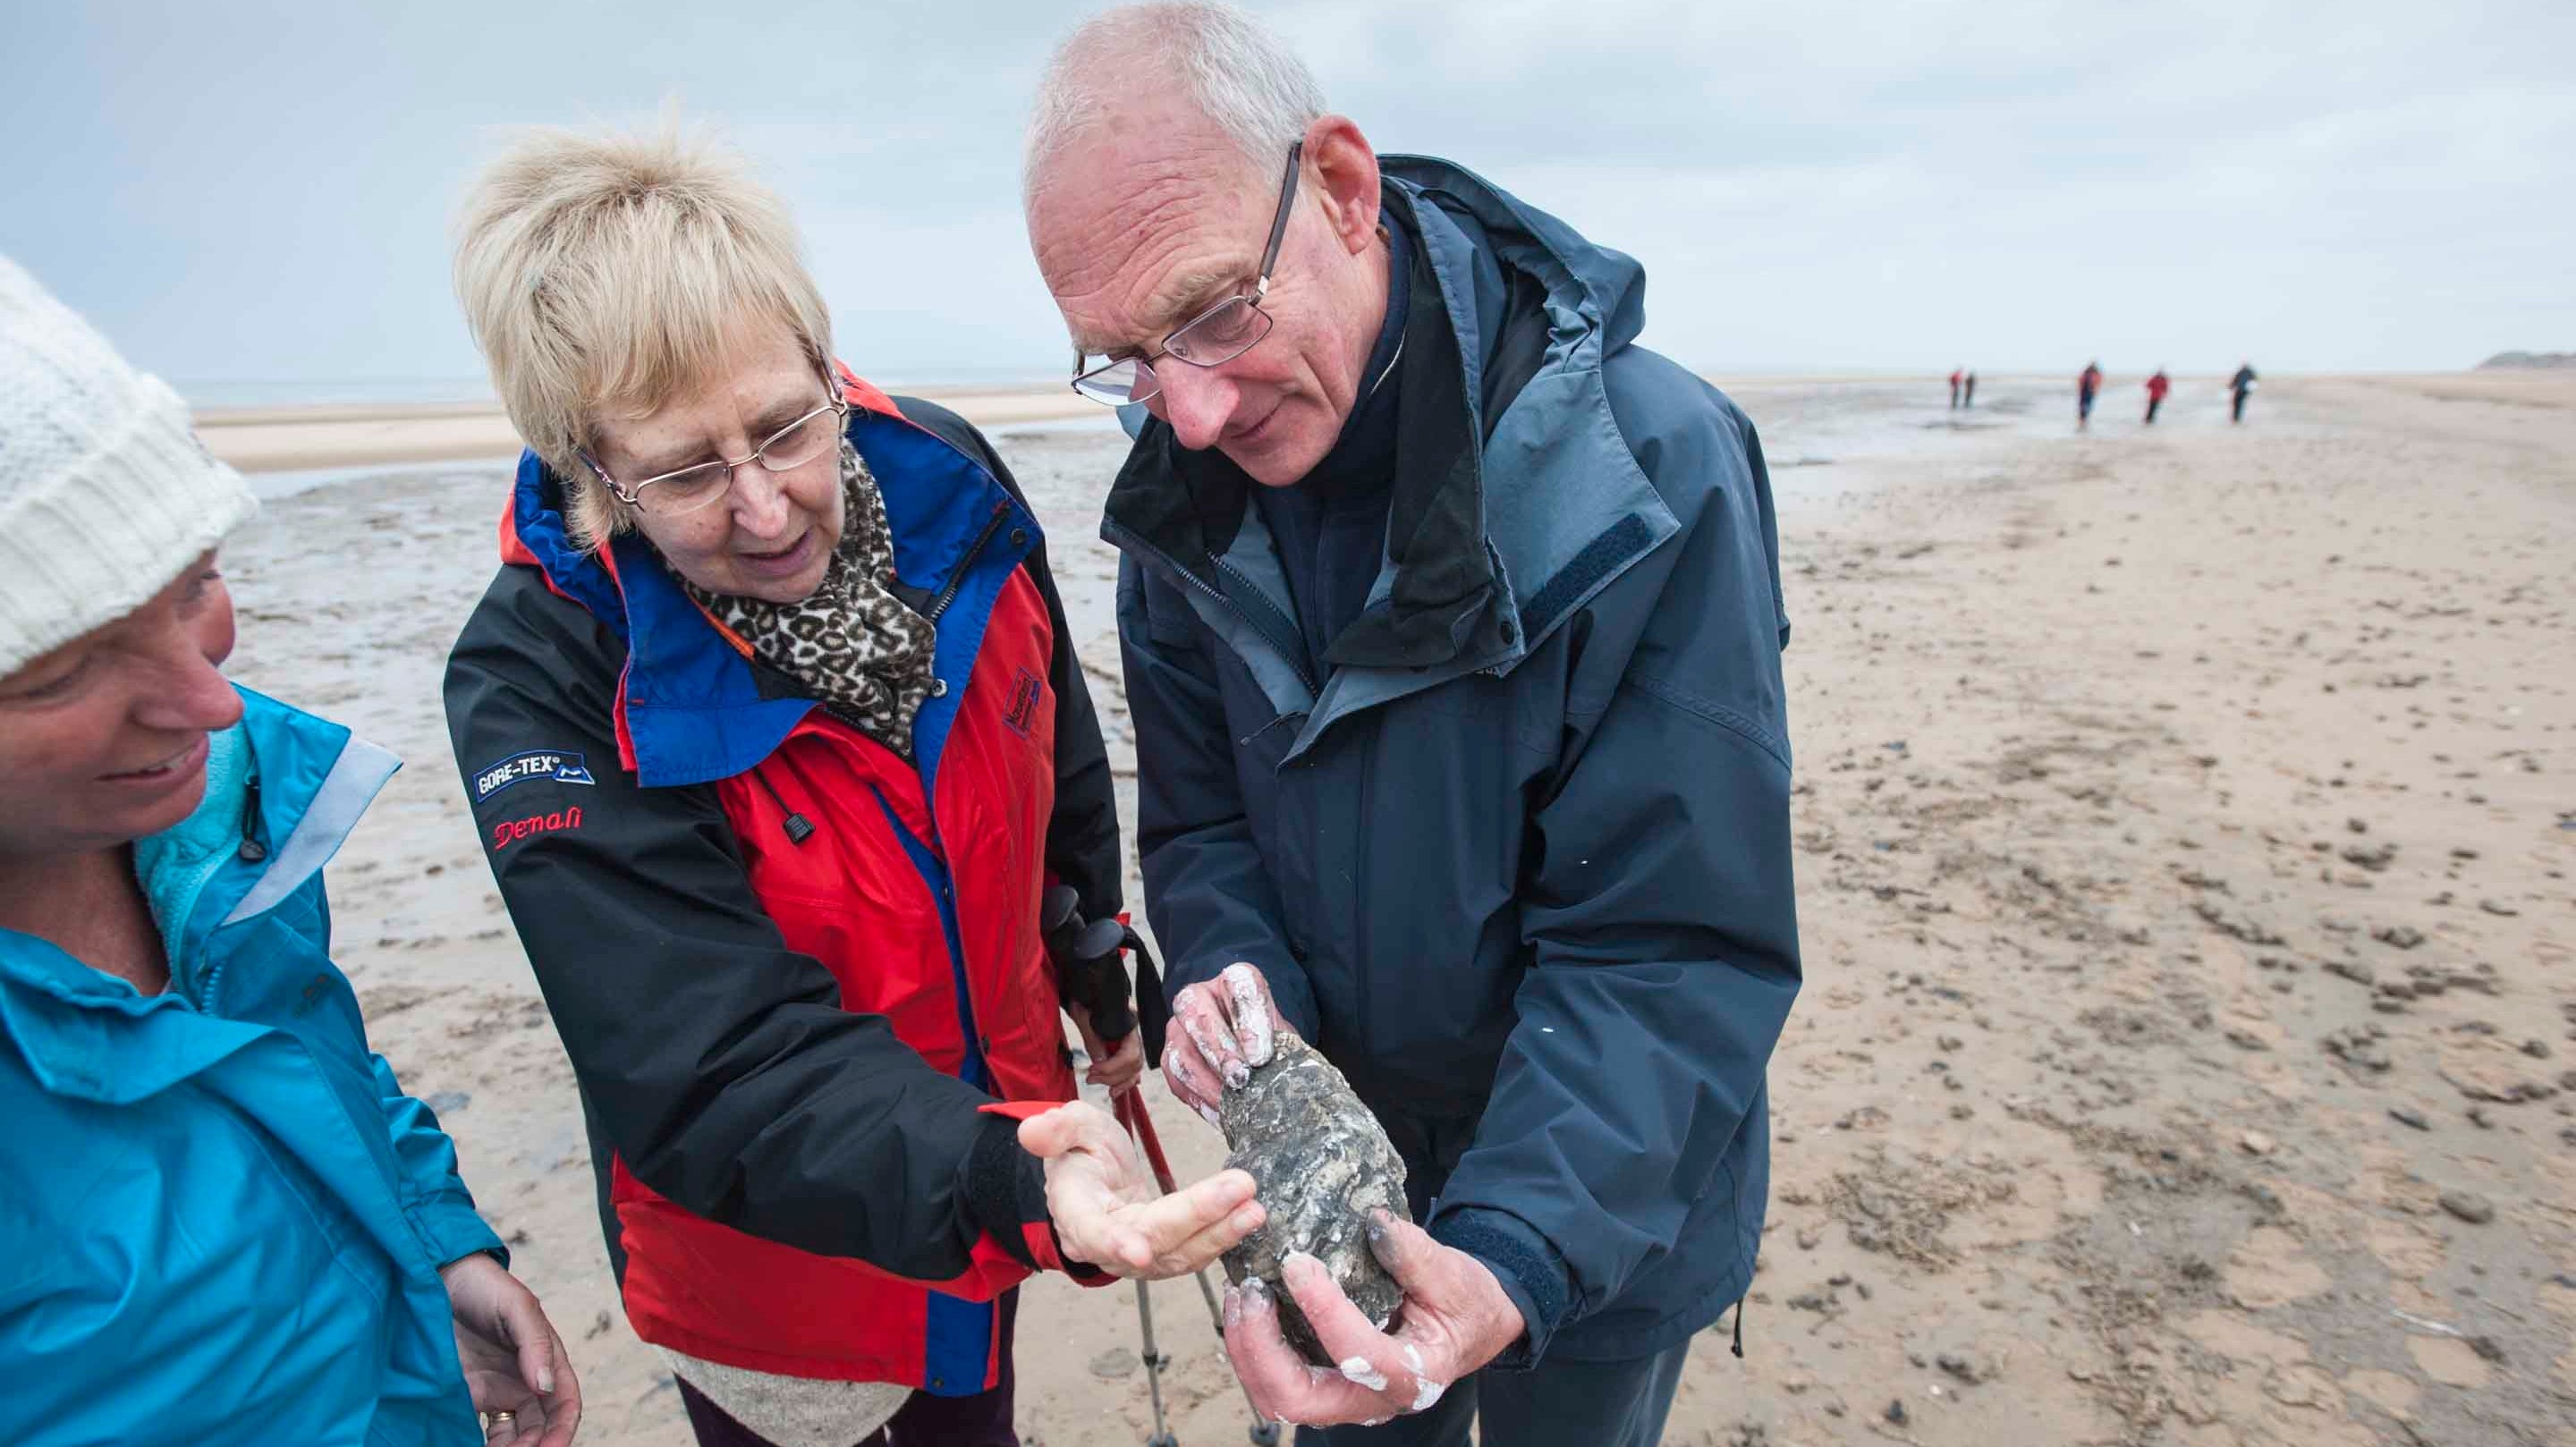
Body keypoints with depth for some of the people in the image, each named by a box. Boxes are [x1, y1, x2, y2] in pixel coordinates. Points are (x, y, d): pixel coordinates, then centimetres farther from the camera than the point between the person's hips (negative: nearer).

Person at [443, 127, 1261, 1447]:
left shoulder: (944, 483, -16)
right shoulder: (537, 685, -27)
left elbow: (1057, 760, 1)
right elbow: (719, 1076, -31)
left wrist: (1099, 967, 12)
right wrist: (1007, 1180, -47)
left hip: (1008, 1112, 4)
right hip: (771, 1259, -3)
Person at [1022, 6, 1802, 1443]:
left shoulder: (1653, 476, -27)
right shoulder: (1186, 504, -11)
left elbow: (1672, 950, -26)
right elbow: (1201, 819, 0)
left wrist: (1518, 1261, -38)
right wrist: (1237, 972, -21)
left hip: (1603, 1205, -3)